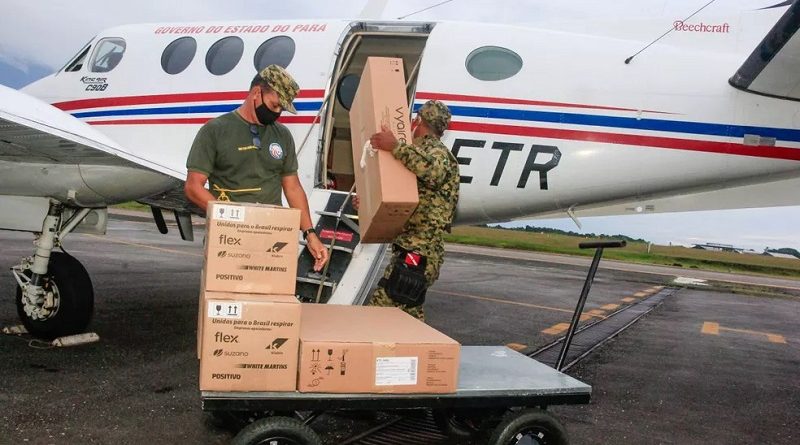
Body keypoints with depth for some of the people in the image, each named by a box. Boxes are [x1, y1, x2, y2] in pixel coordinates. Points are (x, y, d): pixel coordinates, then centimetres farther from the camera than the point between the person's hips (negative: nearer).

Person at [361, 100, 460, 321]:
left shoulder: (435, 151, -8)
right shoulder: (425, 152, 23)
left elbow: (435, 171, -36)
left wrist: (396, 147, -34)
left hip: (418, 253, -11)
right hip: (414, 251, 11)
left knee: (380, 309, -16)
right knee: (410, 313, 18)